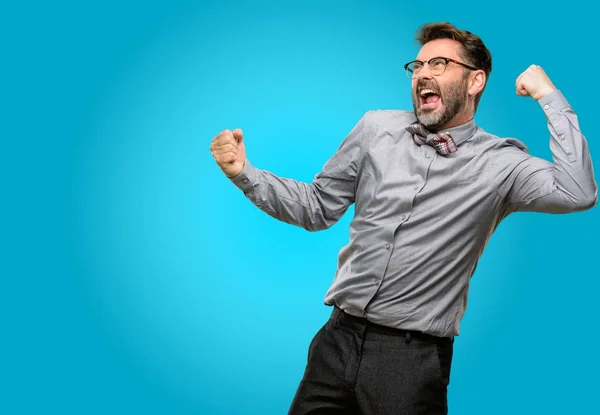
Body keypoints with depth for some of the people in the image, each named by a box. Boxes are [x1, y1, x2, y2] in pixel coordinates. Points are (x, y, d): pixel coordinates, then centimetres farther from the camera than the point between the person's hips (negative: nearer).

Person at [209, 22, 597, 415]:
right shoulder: (376, 128, 5)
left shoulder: (500, 162, -4)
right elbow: (318, 206, 12)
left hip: (415, 355, -3)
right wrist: (244, 173, 2)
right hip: (339, 337, 4)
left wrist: (550, 98, -13)